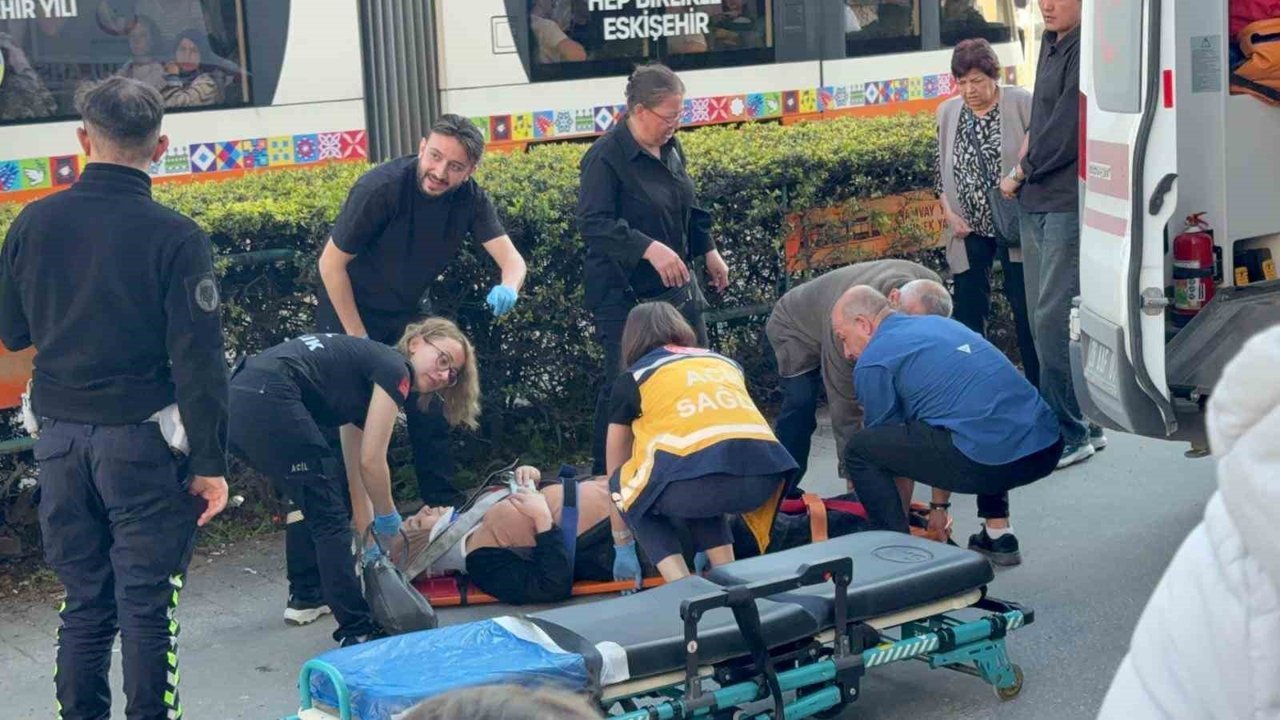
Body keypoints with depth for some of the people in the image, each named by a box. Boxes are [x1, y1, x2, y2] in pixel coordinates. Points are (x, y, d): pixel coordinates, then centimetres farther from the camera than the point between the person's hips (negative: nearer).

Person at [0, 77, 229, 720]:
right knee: (147, 605, 4)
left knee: (83, 601, 15)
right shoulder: (176, 238, -14)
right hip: (141, 441, -4)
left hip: (60, 437, 4)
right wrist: (209, 463, -8)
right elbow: (198, 362, -14)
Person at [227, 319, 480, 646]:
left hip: (237, 398, 10)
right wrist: (388, 516, 16)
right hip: (267, 398, -10)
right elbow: (371, 462, 0)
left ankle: (305, 595, 38)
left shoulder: (366, 373, 29)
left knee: (314, 499, 27)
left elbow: (356, 469, 29)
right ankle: (356, 630, 1)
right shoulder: (394, 370, 3)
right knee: (329, 514, -1)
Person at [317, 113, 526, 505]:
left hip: (408, 312, 5)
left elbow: (511, 259, -19)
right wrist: (358, 337, -18)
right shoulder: (381, 188, -28)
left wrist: (508, 288, -44)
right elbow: (331, 263, -21)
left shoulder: (470, 198, -15)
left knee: (430, 409, 4)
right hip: (350, 310, -5)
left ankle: (444, 505, 15)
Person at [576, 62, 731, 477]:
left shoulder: (670, 148, 7)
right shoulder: (605, 158, -18)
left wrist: (709, 252, 20)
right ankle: (604, 477, 9)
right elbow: (593, 223, -28)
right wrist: (650, 248, -37)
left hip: (676, 287, 8)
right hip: (624, 295, -8)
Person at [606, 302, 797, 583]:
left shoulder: (632, 379, 25)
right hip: (765, 475, 5)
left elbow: (617, 478, 34)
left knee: (627, 483, 27)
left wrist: (623, 548, 47)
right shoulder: (724, 361, 35)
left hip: (696, 478, -5)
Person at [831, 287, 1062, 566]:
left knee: (859, 450, 5)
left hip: (992, 461, -8)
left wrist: (898, 527, 29)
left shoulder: (872, 362, 4)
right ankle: (998, 535, 33)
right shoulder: (939, 323, 28)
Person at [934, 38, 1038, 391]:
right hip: (969, 231, 4)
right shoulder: (948, 112, 8)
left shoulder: (1021, 103, -7)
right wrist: (950, 213, 1)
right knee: (968, 309, 5)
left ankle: (1038, 385, 11)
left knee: (1026, 308, 1)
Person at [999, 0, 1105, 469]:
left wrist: (1022, 174, -4)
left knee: (1053, 319, -11)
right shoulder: (1052, 43, 16)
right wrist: (1024, 171, 7)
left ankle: (1068, 435, -3)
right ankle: (1085, 425, 22)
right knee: (1043, 317, 12)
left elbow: (1067, 130, -17)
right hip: (1038, 202, 10)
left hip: (1069, 204, -10)